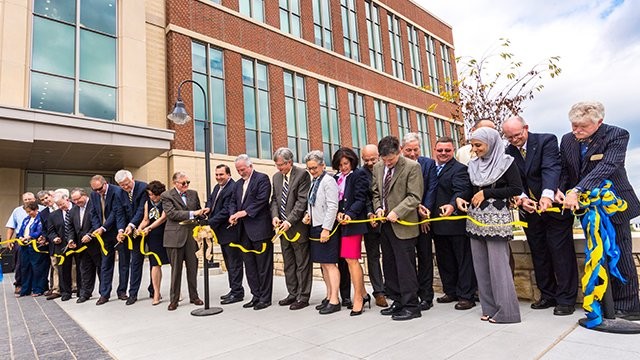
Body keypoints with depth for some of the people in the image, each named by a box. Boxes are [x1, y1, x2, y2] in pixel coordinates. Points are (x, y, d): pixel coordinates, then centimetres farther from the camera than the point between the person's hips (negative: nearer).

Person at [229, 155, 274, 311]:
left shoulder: (262, 178, -4)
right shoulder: (238, 184, 19)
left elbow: (262, 201, -14)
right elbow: (234, 203, 17)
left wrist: (245, 212, -19)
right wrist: (233, 215, -3)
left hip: (259, 229, -8)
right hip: (244, 231, 8)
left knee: (263, 265, 0)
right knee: (249, 265, 12)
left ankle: (265, 298, 10)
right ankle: (256, 296, 22)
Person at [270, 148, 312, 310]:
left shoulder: (302, 175, -9)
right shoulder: (276, 177, 12)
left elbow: (302, 201, -15)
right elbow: (274, 199, 13)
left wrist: (289, 221, -19)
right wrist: (275, 216, -5)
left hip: (298, 226, -7)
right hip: (283, 228, 7)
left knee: (302, 264, 3)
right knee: (288, 264, 15)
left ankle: (303, 297, 13)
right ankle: (293, 294, 27)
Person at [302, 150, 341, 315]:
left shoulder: (328, 181, -11)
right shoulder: (314, 182, 13)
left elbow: (332, 207, -16)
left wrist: (326, 229, -19)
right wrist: (308, 214, 2)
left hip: (326, 228, -8)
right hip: (315, 227, 9)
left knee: (330, 264, -4)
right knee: (323, 264, 14)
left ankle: (334, 300, 4)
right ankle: (329, 296, 24)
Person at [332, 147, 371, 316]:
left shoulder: (359, 174, -3)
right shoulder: (337, 178, 14)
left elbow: (360, 199, -10)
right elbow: (335, 199, 13)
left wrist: (349, 215, -23)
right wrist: (338, 214, -6)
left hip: (353, 222, -6)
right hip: (341, 223, 6)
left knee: (351, 259, -7)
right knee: (351, 260, 9)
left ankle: (358, 298, 5)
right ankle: (363, 294, 23)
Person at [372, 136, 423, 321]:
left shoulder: (412, 167, -9)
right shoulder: (378, 167, 9)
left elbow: (414, 196, -12)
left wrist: (397, 212, -20)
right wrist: (378, 208, 0)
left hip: (403, 225, -6)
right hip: (385, 224, 7)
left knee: (405, 266, -3)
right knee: (389, 265, 12)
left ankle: (411, 306, 10)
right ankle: (397, 302, 26)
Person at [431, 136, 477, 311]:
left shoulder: (459, 169, -8)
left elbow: (462, 191, -23)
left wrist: (452, 205, -40)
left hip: (456, 222, -7)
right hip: (437, 223, 7)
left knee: (463, 259, 5)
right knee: (444, 260, 17)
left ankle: (466, 296, 14)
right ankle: (451, 291, 31)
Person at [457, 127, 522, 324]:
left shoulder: (506, 162, -3)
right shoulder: (474, 164, 12)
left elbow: (517, 189, -8)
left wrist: (486, 193, -11)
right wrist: (459, 198, -1)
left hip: (496, 219, -6)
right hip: (476, 219, 6)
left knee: (498, 263, -4)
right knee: (481, 265, 7)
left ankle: (506, 310, 8)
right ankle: (489, 308, 18)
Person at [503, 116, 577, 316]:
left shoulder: (547, 141, -9)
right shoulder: (508, 153, 2)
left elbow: (551, 168, -24)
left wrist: (547, 195, -40)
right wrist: (522, 198, -23)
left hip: (554, 205, -4)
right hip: (529, 210, 5)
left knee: (561, 253, 0)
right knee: (539, 254, 12)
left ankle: (566, 299, 12)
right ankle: (548, 296, 25)